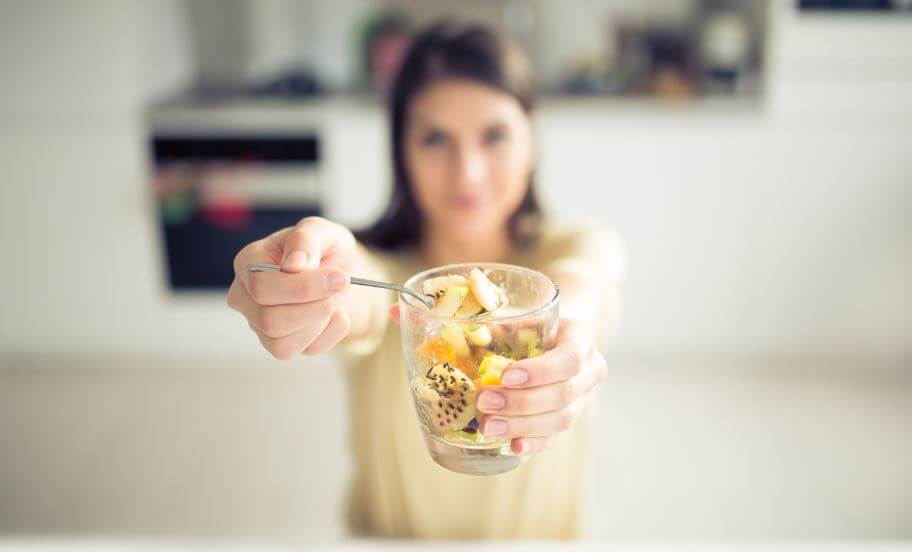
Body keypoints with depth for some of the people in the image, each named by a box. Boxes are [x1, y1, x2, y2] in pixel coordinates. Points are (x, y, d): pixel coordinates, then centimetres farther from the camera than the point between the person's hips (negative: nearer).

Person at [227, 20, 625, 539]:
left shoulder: (580, 245, -6)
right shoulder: (374, 263, -7)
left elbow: (582, 279, -28)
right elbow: (363, 308, -28)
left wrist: (570, 314, -48)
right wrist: (321, 285, -49)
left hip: (543, 535, 0)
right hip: (392, 535, 0)